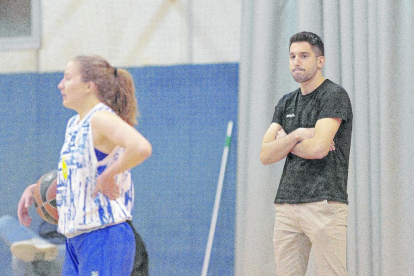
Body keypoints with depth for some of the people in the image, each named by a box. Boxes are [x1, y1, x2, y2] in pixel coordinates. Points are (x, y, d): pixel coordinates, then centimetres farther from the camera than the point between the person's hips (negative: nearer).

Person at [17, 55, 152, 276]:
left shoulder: (102, 118, -13)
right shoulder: (74, 124, 16)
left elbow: (142, 148, -32)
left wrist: (108, 176, -23)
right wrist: (34, 189, 20)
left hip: (105, 239, -10)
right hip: (77, 241, 10)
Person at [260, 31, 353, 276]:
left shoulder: (335, 95, -3)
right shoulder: (286, 103, 19)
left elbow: (318, 148, -16)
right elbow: (266, 155, 9)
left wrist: (285, 142, 2)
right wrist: (297, 135, -7)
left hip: (324, 203, -7)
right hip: (286, 206, 7)